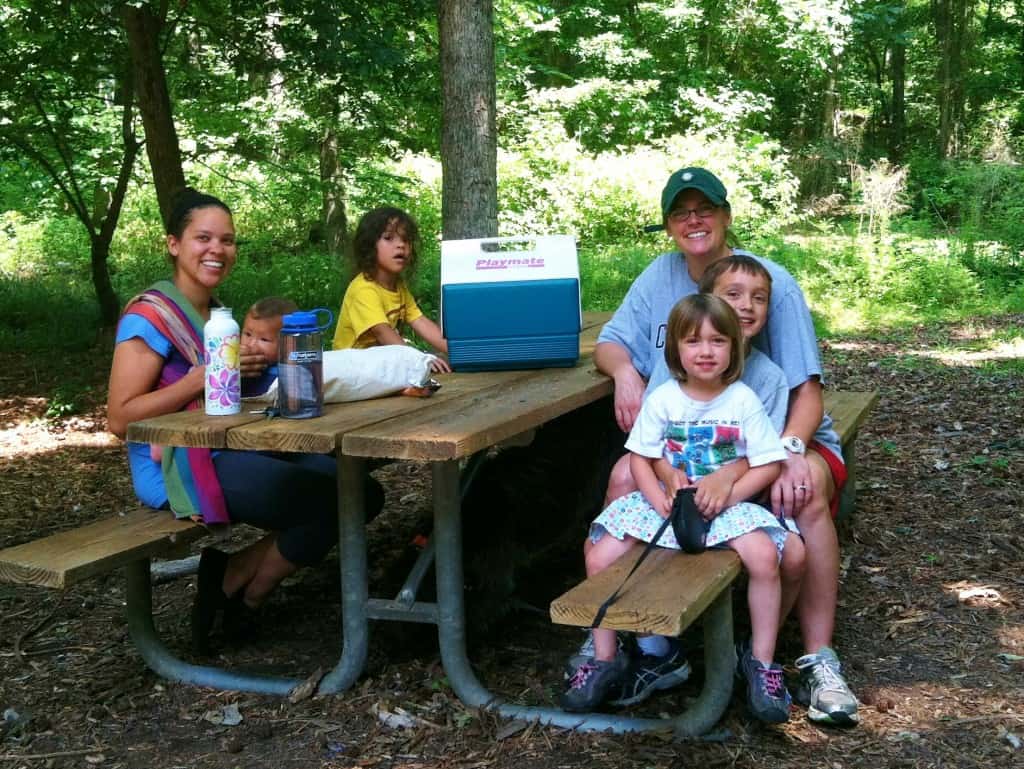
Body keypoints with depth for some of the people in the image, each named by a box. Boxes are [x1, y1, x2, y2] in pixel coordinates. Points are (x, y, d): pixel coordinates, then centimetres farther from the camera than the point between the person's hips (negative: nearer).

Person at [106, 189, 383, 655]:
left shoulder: (216, 311, 15)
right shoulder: (150, 316, -11)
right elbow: (119, 419, -16)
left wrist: (247, 367, 1)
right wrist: (207, 374, -23)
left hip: (233, 453, 9)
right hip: (179, 468, -9)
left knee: (362, 492, -1)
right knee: (332, 504, -18)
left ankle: (233, 577, 7)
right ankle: (238, 592, 6)